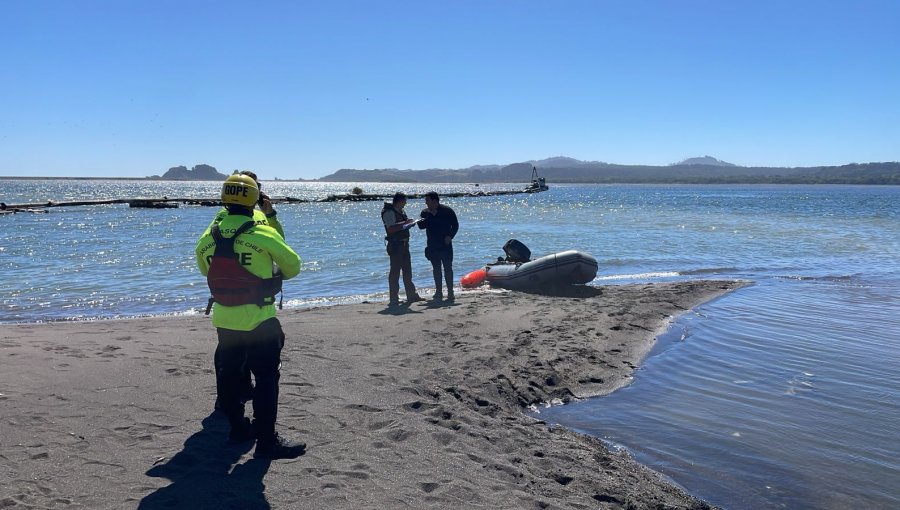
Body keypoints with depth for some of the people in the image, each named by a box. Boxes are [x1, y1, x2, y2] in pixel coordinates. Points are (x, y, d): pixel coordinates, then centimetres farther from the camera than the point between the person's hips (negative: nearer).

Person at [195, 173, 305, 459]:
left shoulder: (207, 239, -1)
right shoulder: (264, 235, -15)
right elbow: (293, 266, -1)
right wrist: (273, 275, 19)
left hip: (224, 320, 5)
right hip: (259, 321, -5)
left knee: (228, 374, 19)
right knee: (267, 378, 2)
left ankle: (237, 428, 32)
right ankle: (266, 440, 3)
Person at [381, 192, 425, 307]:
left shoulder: (400, 212, 16)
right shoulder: (389, 212, -14)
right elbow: (391, 229, -25)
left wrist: (409, 223, 9)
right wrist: (404, 223, -23)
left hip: (404, 244, 10)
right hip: (395, 245, -10)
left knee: (407, 270, 16)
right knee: (395, 272, -7)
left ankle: (411, 295, 26)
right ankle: (393, 299, -3)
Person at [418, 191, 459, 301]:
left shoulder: (447, 211, -4)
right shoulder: (425, 212, 7)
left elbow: (455, 225, 0)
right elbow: (421, 226, -4)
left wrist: (450, 236, -13)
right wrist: (429, 215, -14)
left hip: (445, 245, -4)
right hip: (432, 246, 4)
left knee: (448, 268, -5)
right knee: (436, 269, 8)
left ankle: (450, 292, -3)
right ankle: (438, 292, 15)